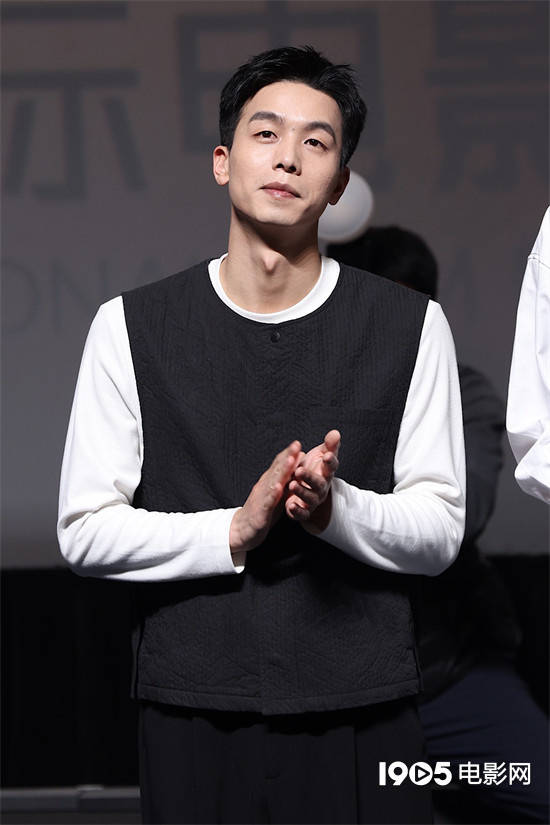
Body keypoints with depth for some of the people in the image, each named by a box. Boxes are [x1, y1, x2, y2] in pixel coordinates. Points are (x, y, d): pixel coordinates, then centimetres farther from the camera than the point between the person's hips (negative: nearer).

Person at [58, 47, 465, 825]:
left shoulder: (410, 325, 3)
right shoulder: (132, 325, 2)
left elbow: (439, 530, 1)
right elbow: (85, 530, -1)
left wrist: (335, 507, -18)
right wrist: (234, 529, -15)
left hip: (363, 713, 1)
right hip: (193, 714, 0)